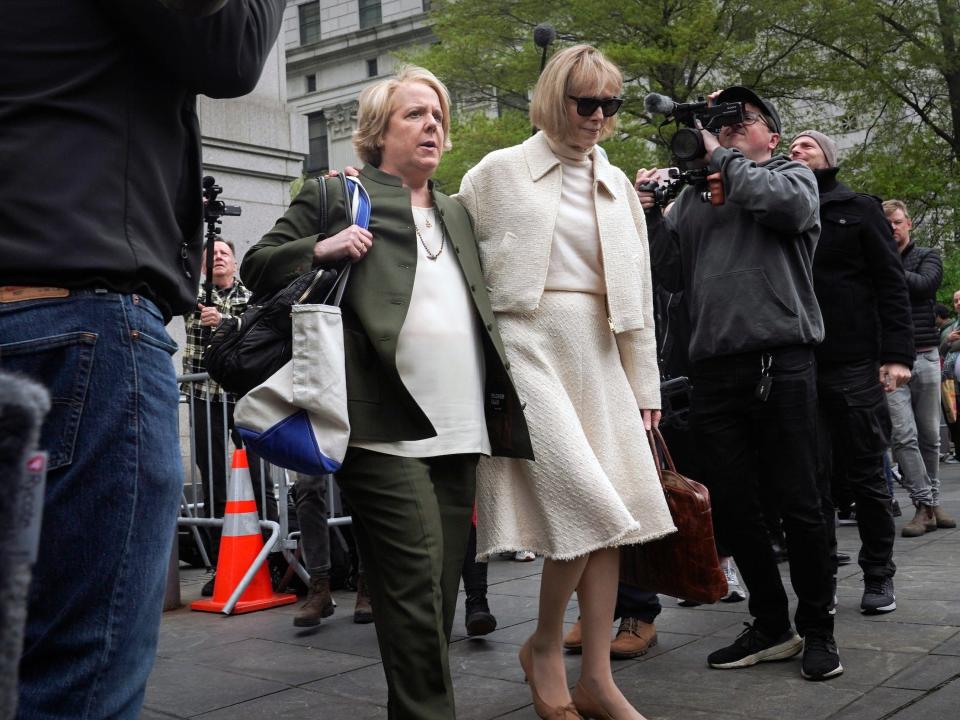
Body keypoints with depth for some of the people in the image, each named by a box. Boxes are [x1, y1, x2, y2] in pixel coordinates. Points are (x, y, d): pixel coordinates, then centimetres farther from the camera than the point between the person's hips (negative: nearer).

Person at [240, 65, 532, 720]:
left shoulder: (457, 215, 23)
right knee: (416, 586, -11)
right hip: (387, 430, -6)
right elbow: (257, 267, 4)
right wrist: (320, 249, -14)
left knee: (442, 589, 8)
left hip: (461, 432, 6)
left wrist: (503, 406, 17)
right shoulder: (336, 197, 6)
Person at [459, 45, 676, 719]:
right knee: (589, 507, -15)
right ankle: (545, 646, 9)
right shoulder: (501, 172, 3)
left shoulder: (616, 184, 16)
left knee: (614, 515, 1)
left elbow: (637, 286, 16)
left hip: (598, 352, 5)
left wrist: (644, 382, 13)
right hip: (527, 342, -5)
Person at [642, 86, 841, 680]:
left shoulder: (792, 174, 11)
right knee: (732, 506, 7)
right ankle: (772, 626, 21)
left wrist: (720, 156, -4)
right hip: (713, 369, 4)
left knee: (799, 502, 0)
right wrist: (651, 215, 1)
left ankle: (818, 628, 15)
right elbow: (674, 275, 14)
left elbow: (787, 204, -13)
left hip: (781, 361, -4)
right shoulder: (694, 194, 20)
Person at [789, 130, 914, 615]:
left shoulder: (858, 209, 7)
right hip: (799, 368, 3)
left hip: (855, 365, -2)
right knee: (812, 479, 4)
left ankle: (879, 576, 15)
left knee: (865, 475, 3)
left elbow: (891, 283, 1)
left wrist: (897, 354, -11)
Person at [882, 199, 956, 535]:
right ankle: (924, 506, -5)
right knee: (904, 436, -10)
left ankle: (932, 501, 20)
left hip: (925, 355, 1)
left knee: (929, 435, 7)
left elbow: (923, 285, -10)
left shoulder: (927, 256, 10)